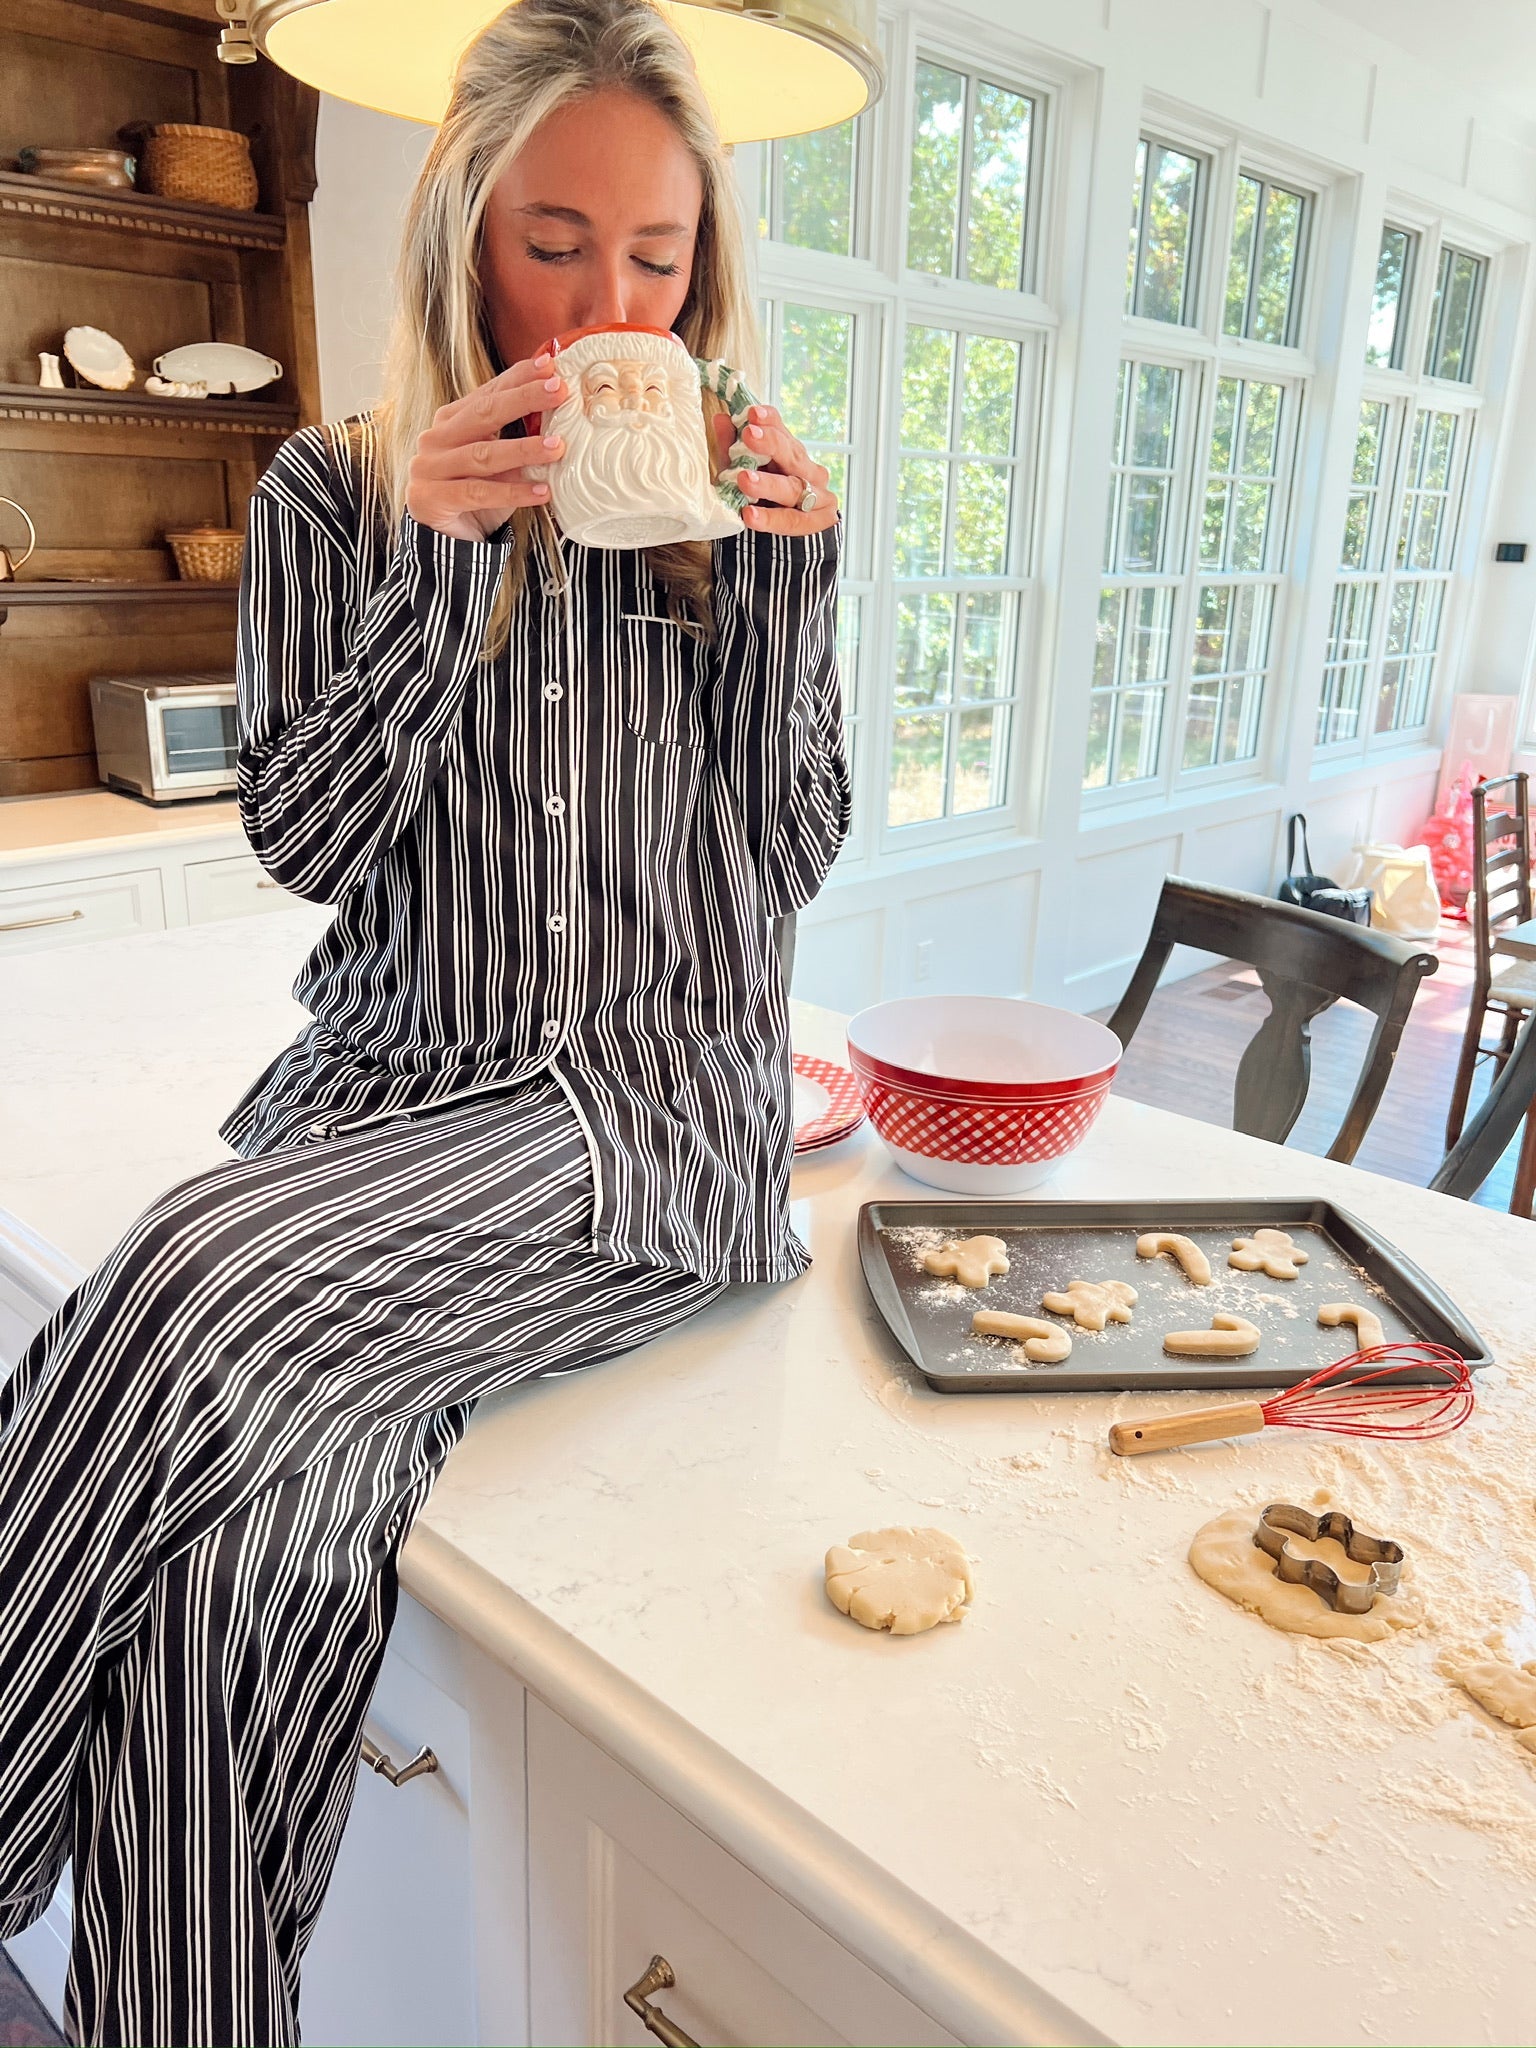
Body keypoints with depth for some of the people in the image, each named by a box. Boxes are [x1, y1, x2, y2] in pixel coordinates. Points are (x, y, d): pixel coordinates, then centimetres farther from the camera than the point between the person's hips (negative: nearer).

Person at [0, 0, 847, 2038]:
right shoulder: (337, 495, 8)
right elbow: (308, 841, 1)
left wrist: (783, 579, -7)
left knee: (209, 1281, -29)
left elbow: (793, 849, 5)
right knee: (250, 1527, -29)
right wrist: (442, 562, -10)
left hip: (662, 1091, -1)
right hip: (396, 1082, 2)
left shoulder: (738, 499, 10)